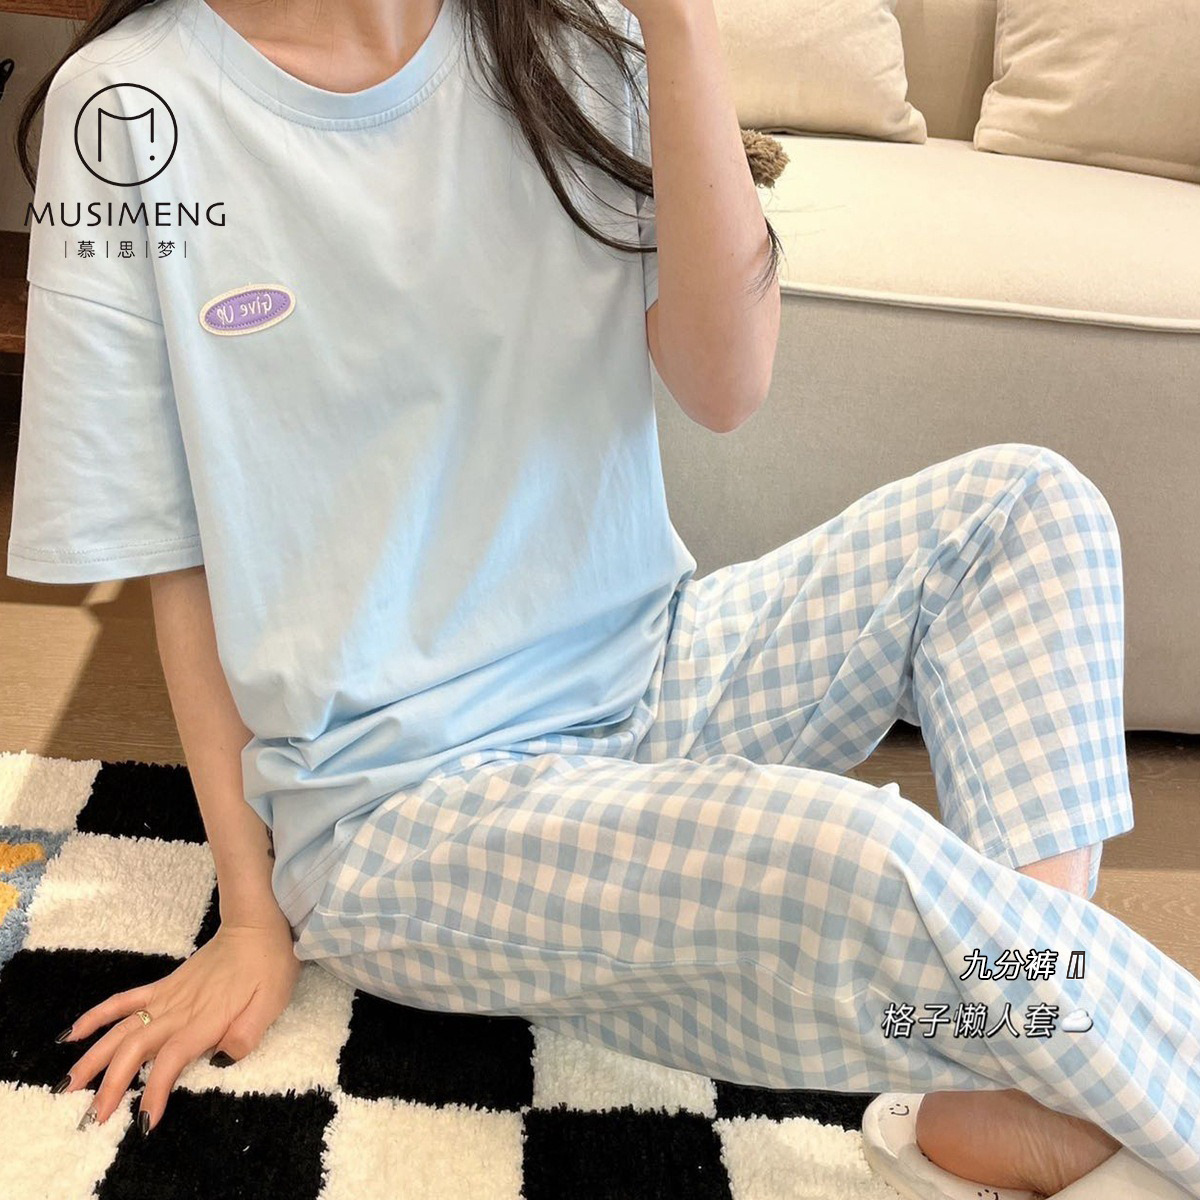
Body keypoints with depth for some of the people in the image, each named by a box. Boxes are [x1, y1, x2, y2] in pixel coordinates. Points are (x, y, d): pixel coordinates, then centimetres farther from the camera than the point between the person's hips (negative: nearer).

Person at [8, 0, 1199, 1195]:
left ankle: (1024, 1100, -17)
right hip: (404, 803, -5)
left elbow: (725, 386, -11)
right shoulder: (134, 102, -8)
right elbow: (172, 555, -4)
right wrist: (253, 912, -2)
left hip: (653, 681, 6)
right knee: (846, 857, -31)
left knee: (1022, 503, -7)